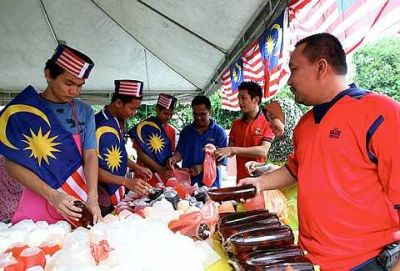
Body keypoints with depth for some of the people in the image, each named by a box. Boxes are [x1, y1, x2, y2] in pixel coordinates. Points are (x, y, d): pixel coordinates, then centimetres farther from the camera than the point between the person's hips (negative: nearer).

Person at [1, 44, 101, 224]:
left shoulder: (85, 112, 2)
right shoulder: (22, 110, -6)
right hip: (37, 208, -2)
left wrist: (92, 198, -17)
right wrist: (52, 195, -20)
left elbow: (90, 156, -2)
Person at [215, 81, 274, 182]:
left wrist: (234, 150, -20)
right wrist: (217, 151, -10)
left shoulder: (267, 123, -6)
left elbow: (263, 151, -16)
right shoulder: (236, 124, 9)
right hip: (240, 178, 4)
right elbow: (230, 152, 10)